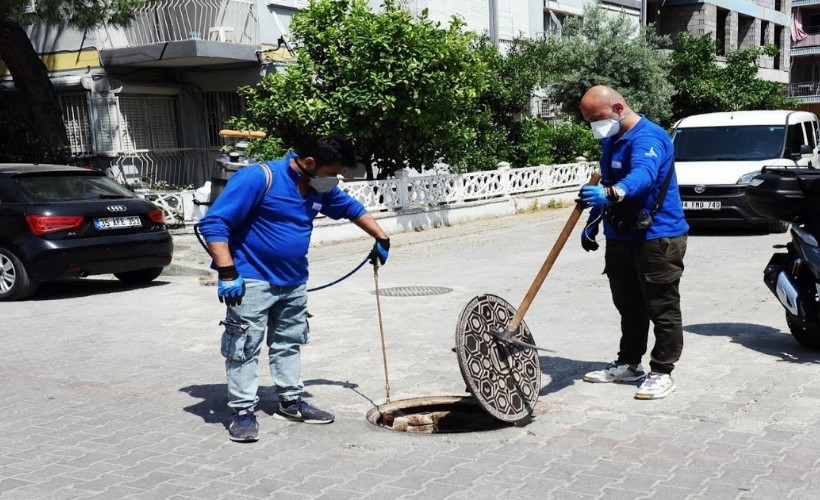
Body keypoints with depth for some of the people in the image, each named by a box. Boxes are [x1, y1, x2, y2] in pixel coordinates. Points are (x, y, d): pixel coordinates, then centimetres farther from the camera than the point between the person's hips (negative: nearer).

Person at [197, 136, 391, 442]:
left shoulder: (320, 189, 3)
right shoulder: (258, 178, -21)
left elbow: (352, 209, 24)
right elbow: (213, 223, -23)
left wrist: (381, 240, 24)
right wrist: (227, 272, -28)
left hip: (294, 281, 8)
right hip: (251, 281, -8)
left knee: (289, 343, 17)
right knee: (245, 347, -3)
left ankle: (290, 402, 30)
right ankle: (243, 412, 7)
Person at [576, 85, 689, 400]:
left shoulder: (648, 138, -18)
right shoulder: (611, 140, 13)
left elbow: (642, 176, -39)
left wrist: (611, 194, -57)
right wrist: (592, 223, 21)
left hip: (657, 237, -9)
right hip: (620, 237, 10)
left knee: (662, 308, 0)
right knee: (629, 307, 18)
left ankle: (661, 372, 7)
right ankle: (628, 365, 29)